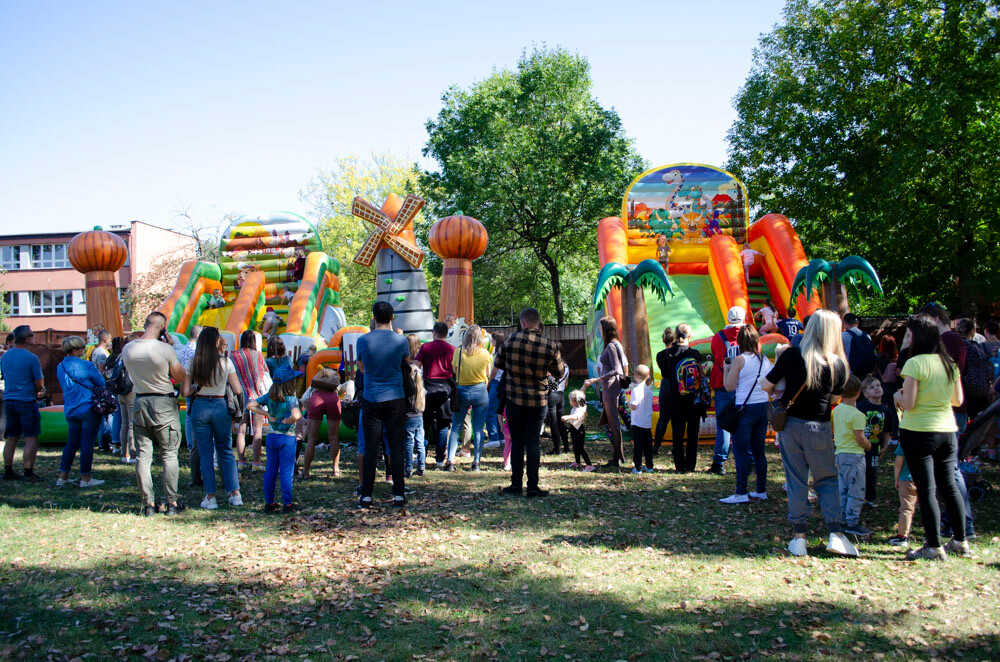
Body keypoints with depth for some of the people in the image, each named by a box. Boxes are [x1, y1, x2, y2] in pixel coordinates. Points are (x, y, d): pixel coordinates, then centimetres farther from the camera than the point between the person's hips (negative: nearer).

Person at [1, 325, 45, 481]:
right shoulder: (31, 358, -13)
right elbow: (39, 384, -11)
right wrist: (37, 392, 13)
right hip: (27, 401, -7)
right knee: (31, 438, -1)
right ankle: (28, 472, -3)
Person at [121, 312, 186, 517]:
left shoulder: (128, 349, -1)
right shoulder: (165, 349, -16)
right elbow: (180, 377, -5)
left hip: (140, 403, 4)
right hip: (164, 404, -4)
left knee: (143, 456, 8)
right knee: (169, 455, 5)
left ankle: (148, 504, 10)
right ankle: (171, 503, 6)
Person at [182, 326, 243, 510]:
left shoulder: (193, 363, -4)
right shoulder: (225, 362, -7)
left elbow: (186, 392, -4)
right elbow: (238, 390, -7)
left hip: (200, 407, 0)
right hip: (220, 407, 0)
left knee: (205, 453, 8)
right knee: (226, 451, 13)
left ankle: (210, 497, 9)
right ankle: (235, 493, 10)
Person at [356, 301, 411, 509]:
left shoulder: (363, 340, -5)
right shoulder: (400, 340, -5)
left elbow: (362, 369, 9)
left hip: (371, 399, 0)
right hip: (395, 399, 0)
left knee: (371, 449, 4)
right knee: (396, 447, 5)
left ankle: (366, 496, 7)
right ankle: (399, 495, 7)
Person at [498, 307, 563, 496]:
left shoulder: (511, 340, -10)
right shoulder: (550, 346, -9)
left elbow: (498, 363, 5)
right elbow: (559, 371, 5)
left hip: (515, 399, 0)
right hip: (539, 401, 1)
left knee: (516, 442, 10)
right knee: (532, 443, 6)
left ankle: (516, 484, 15)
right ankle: (532, 487, 5)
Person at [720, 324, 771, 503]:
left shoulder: (739, 360, -11)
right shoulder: (765, 360, 7)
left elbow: (729, 386, -10)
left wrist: (726, 369, 4)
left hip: (745, 409, -6)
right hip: (763, 407, 6)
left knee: (740, 451, -2)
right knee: (758, 451, 14)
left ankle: (741, 493, -4)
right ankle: (761, 490, 20)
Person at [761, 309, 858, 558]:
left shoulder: (791, 355, -10)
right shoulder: (838, 365, -9)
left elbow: (766, 385, -5)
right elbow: (835, 397, 6)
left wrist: (780, 393, 14)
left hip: (790, 423, 1)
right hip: (818, 428, 0)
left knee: (796, 481, 9)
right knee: (827, 480, 14)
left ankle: (799, 538, 11)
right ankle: (836, 535, 6)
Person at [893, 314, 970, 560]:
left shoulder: (915, 363, -15)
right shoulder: (950, 363, 5)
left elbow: (908, 404, -17)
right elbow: (958, 400, 13)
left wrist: (898, 395, 3)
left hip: (918, 433, -7)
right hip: (947, 431, 7)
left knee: (926, 489, -1)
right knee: (949, 486, 15)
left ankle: (934, 546, 3)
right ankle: (961, 541, 23)